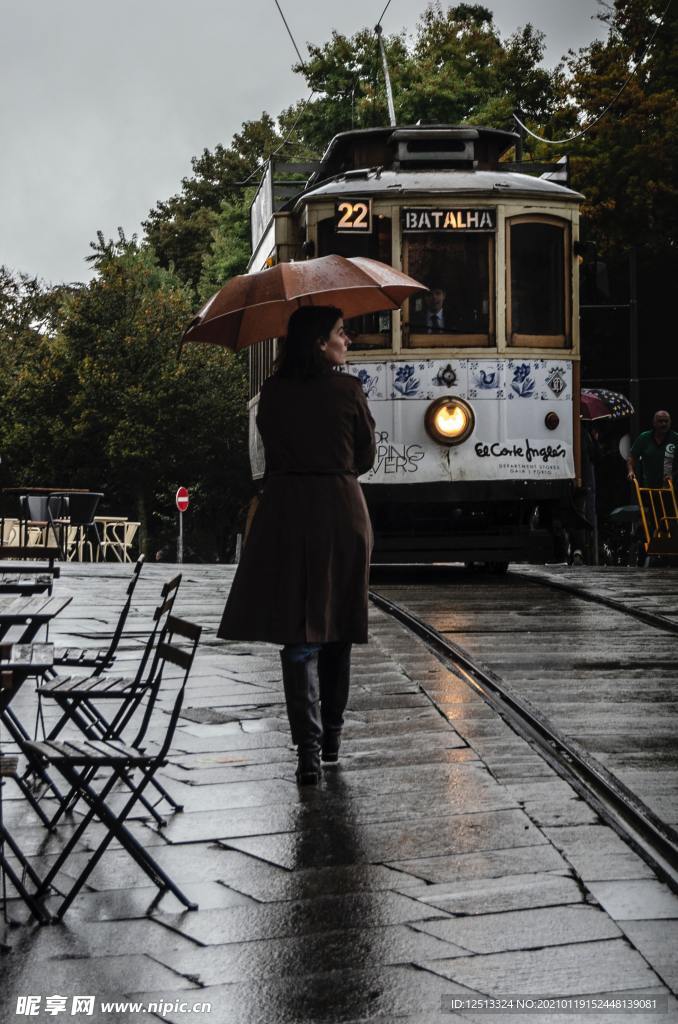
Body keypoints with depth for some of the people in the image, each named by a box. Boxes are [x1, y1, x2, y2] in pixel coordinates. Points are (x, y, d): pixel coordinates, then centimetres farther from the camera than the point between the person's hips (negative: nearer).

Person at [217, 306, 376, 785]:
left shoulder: (273, 392, 1)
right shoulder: (348, 390, -5)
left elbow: (272, 452, 10)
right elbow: (366, 457, 4)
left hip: (287, 513, 1)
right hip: (342, 512, -1)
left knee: (298, 633, 1)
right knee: (337, 626, 14)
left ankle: (308, 748, -8)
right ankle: (332, 736, 25)